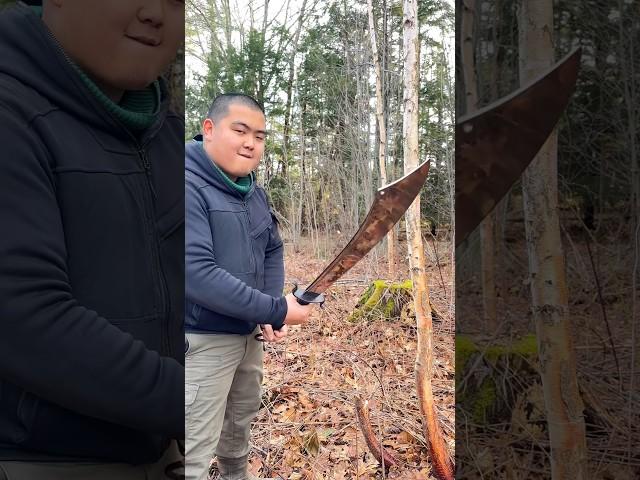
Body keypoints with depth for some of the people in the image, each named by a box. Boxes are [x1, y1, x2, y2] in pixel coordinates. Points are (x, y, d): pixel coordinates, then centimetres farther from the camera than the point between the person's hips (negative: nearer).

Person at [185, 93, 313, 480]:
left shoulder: (254, 192, 5)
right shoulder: (190, 185, -21)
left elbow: (272, 250, 14)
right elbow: (197, 273, -30)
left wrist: (271, 313, -3)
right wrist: (276, 310, -25)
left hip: (250, 333, 8)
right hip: (203, 339, -8)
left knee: (241, 420, 28)